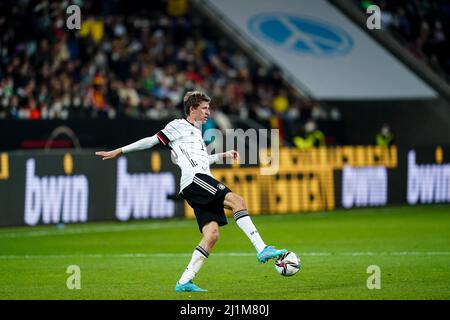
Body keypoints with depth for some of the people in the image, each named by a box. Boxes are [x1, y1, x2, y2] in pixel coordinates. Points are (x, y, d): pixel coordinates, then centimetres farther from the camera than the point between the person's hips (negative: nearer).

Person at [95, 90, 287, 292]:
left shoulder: (196, 132, 32)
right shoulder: (178, 126, 7)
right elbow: (152, 141, 6)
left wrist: (223, 156, 39)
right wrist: (119, 151, 4)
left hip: (201, 188, 9)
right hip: (194, 179, -9)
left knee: (211, 235, -5)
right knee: (237, 200, -23)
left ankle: (184, 281, -6)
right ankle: (262, 250, -32)